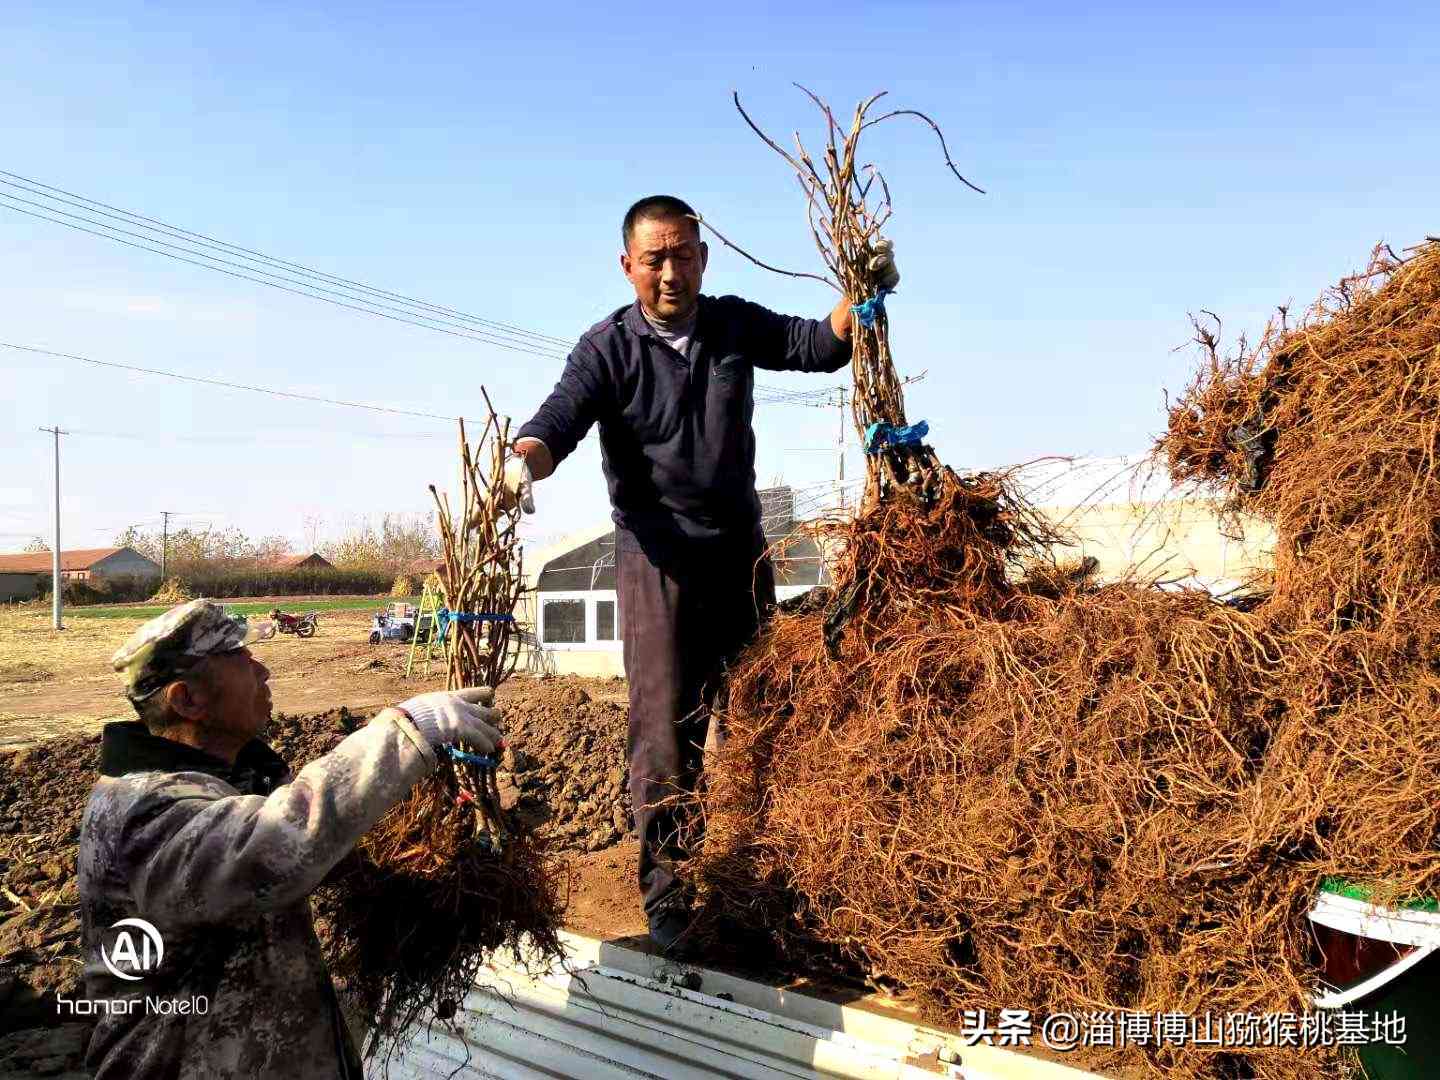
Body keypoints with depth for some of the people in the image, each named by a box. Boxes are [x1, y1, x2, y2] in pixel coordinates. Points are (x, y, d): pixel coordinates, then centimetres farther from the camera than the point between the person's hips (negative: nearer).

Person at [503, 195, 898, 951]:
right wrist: (524, 460, -41)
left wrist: (862, 292, -10)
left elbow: (821, 347, 7)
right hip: (657, 556, -4)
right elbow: (558, 420, -19)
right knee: (666, 725, -8)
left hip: (741, 548, 5)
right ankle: (666, 889, 5)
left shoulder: (735, 325, 7)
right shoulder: (609, 346, -6)